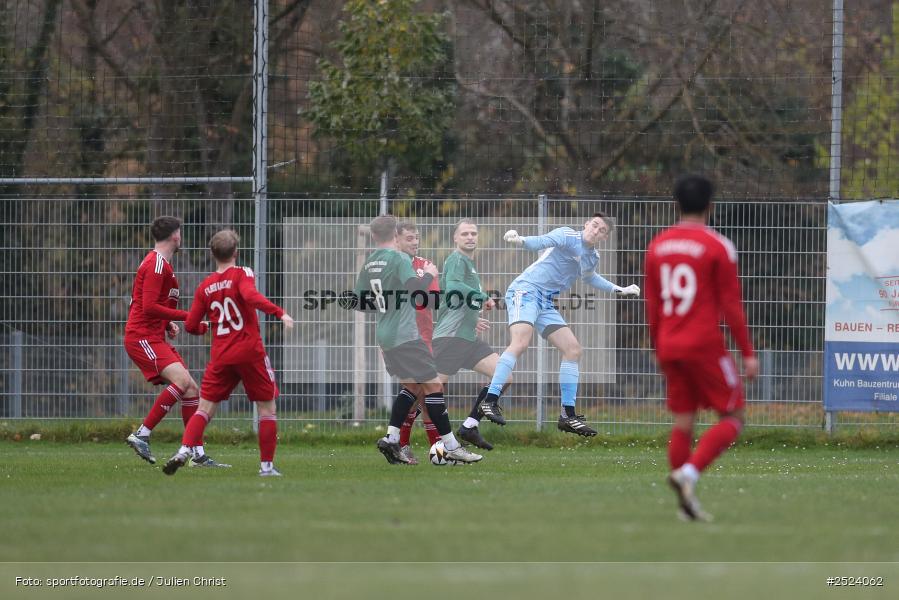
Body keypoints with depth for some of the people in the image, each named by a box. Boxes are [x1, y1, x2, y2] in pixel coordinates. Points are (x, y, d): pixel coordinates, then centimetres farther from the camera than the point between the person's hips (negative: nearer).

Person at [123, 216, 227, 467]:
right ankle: (142, 434, -23)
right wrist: (186, 316, -15)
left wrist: (169, 324, 11)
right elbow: (149, 307, -21)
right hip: (142, 337, -10)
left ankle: (198, 454, 7)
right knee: (182, 379, -26)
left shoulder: (162, 264, 21)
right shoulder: (156, 265, -12)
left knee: (191, 390, 5)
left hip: (155, 338, 10)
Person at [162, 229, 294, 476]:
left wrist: (206, 326, 30)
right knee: (267, 407, 9)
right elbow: (251, 296, -25)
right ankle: (267, 465, 6)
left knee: (205, 407, 7)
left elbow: (190, 326, 9)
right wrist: (280, 312, -27)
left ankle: (184, 450, -15)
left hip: (220, 356, 3)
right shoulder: (242, 274, -4)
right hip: (251, 353, -3)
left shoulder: (205, 286, 8)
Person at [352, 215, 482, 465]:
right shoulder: (399, 259, -11)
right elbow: (415, 290, -21)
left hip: (385, 337, 8)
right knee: (433, 386, -4)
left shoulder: (368, 264, 10)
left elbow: (358, 302, 15)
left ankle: (391, 438, 5)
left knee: (412, 386, 17)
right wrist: (429, 274, -4)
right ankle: (451, 447, -4)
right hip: (406, 336, -8)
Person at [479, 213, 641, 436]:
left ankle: (568, 416, 10)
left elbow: (588, 277, 40)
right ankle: (490, 400, -32)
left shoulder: (592, 256, 16)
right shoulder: (567, 236, -9)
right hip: (526, 290, -9)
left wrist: (619, 290, 42)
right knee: (521, 342, -29)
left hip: (546, 304, 9)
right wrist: (520, 240, -48)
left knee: (573, 350, 4)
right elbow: (542, 242, -27)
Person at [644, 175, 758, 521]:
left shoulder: (657, 246, 9)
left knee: (683, 421, 11)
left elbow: (652, 305, 13)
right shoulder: (718, 247, -8)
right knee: (732, 419, 3)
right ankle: (689, 473, -19)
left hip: (670, 347, 6)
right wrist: (748, 354, -4)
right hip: (705, 346, -6)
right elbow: (731, 305, -9)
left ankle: (685, 505, 8)